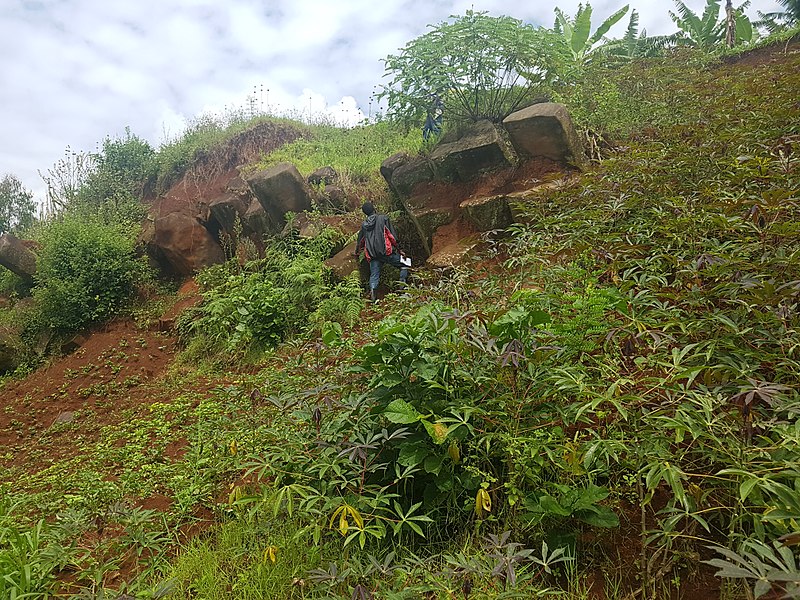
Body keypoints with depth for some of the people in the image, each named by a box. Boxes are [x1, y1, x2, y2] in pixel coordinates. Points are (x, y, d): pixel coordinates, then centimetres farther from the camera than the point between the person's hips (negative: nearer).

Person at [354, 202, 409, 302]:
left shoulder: (364, 224, 17)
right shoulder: (383, 218, 3)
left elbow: (360, 240, 29)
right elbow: (393, 235, -2)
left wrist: (357, 253, 45)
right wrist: (397, 248, 8)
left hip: (372, 255, 4)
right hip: (385, 251, -4)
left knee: (374, 275, 10)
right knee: (405, 264, 7)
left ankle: (372, 290, -8)